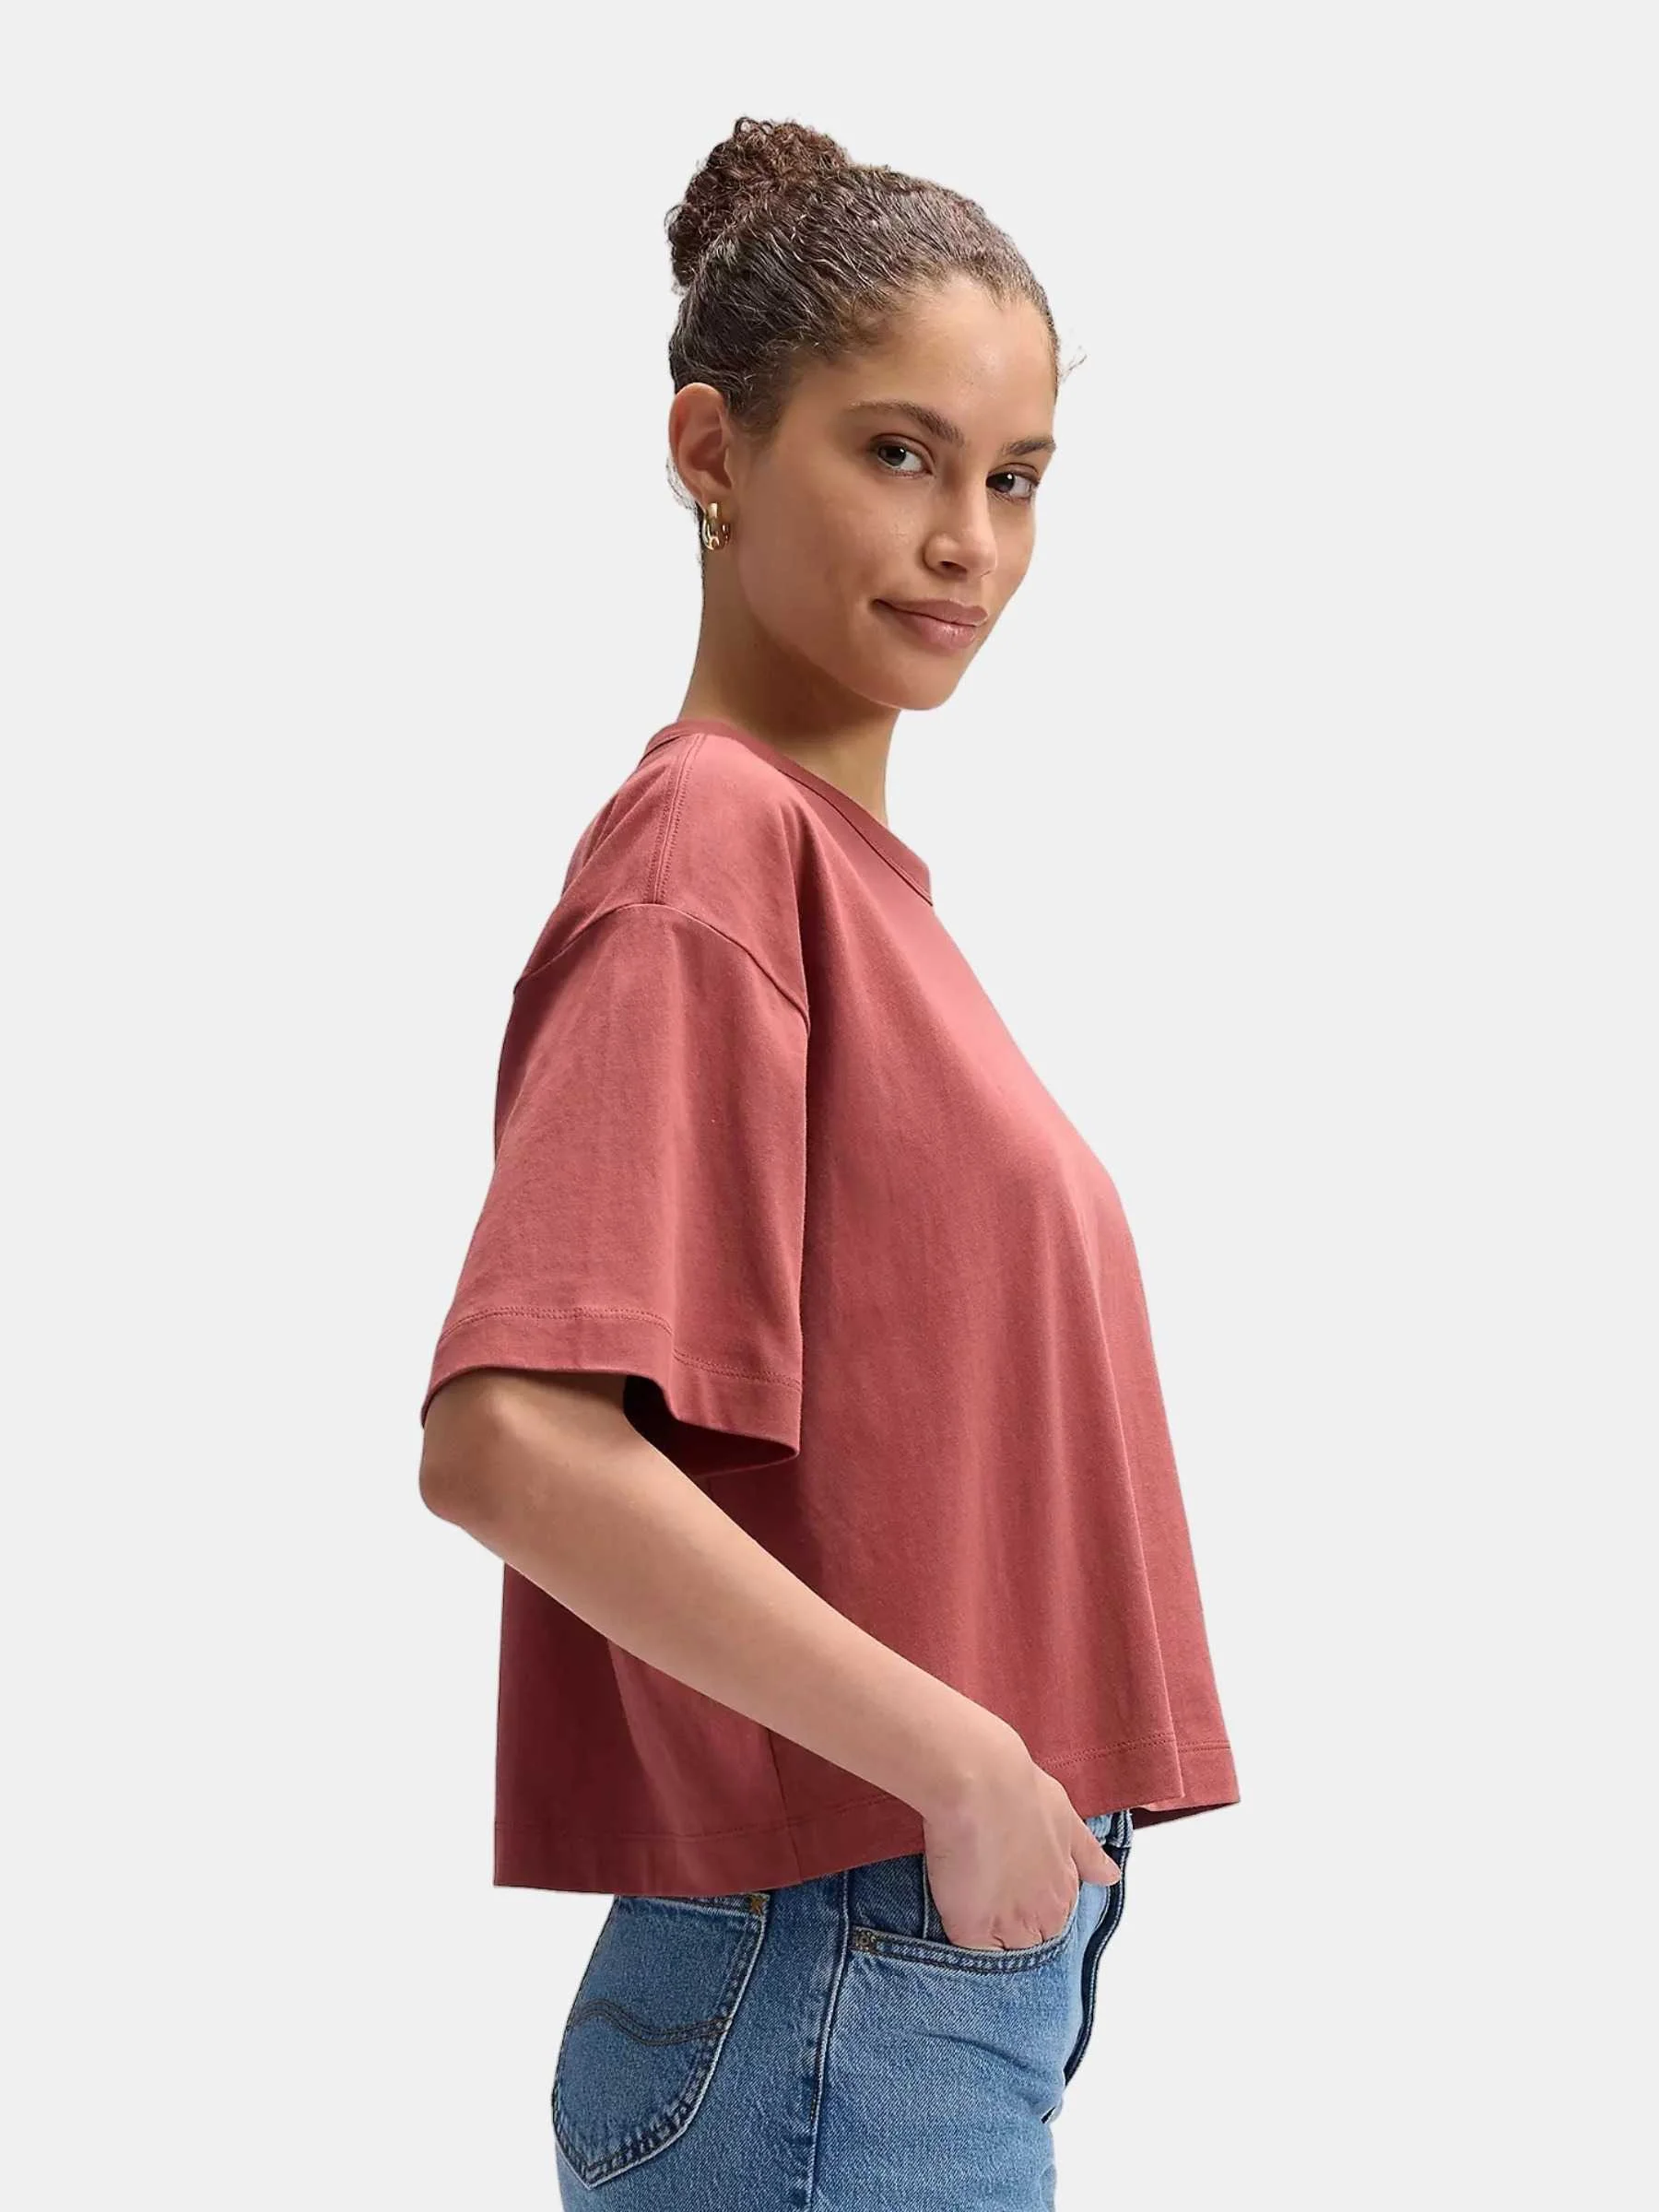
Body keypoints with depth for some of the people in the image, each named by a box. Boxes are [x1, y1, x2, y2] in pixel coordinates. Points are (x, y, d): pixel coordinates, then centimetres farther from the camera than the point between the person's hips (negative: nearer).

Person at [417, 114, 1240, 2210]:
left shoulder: (840, 855, 11)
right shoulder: (716, 842, -15)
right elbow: (505, 1441, -27)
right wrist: (960, 1758, -21)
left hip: (971, 1963, 9)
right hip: (844, 2006, -8)